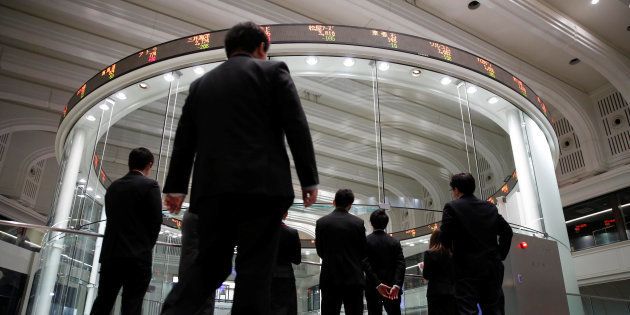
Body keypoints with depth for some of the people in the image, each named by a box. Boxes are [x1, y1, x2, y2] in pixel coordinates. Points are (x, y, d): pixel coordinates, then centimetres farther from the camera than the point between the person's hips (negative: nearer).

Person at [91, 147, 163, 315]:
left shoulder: (113, 186, 10)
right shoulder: (150, 185, -6)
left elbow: (110, 217, 10)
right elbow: (156, 220, -7)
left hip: (111, 252, 5)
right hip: (138, 255, -5)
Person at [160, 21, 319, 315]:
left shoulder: (201, 83, 19)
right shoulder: (272, 70, 7)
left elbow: (184, 139, 18)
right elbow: (297, 127, -2)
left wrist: (175, 187, 22)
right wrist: (309, 179, 0)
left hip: (213, 187, 5)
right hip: (261, 184, -4)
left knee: (210, 264, 11)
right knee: (254, 268, -1)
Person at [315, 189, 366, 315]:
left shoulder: (321, 222, -2)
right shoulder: (358, 223, -5)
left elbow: (319, 250, 4)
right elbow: (364, 251, 2)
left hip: (330, 277, 1)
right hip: (353, 276, 0)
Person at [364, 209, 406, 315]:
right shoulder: (395, 242, 2)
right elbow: (401, 265, -9)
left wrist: (377, 284, -16)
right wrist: (396, 285, -16)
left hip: (373, 287, -2)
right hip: (392, 288, 2)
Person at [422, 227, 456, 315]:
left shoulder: (429, 253, -7)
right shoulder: (451, 253, 6)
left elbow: (426, 276, -7)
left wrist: (424, 267, 11)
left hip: (436, 292, -4)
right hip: (451, 291, 4)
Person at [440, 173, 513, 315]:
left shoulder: (452, 207, -4)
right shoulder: (490, 207, 12)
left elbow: (444, 237, -10)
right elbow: (507, 231, 12)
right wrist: (500, 255, 16)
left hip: (467, 268, -5)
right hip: (492, 267, 5)